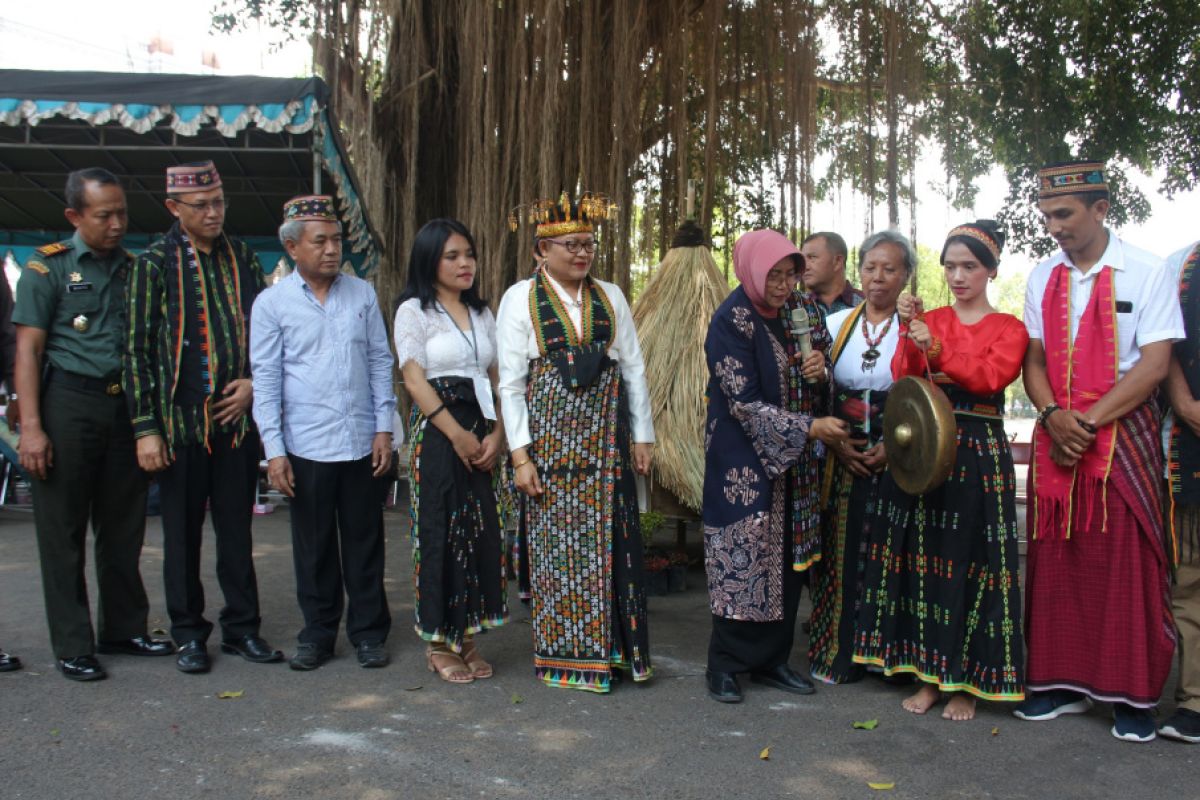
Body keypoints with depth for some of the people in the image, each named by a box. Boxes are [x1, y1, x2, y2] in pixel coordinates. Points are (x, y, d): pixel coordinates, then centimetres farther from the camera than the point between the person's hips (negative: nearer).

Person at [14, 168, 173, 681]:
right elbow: (28, 349, -6)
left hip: (126, 406, 5)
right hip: (69, 403, -4)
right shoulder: (48, 268, -1)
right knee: (64, 531, 2)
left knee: (123, 528, 12)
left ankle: (124, 629, 24)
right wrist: (31, 426, -14)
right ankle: (72, 647, 11)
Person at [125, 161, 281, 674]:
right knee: (182, 532, 7)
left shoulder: (243, 257, 9)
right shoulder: (155, 262, -2)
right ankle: (189, 635, 21)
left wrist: (253, 383, -1)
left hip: (238, 417, 3)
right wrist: (146, 428, -9)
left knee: (237, 529, 10)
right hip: (181, 421, -3)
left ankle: (242, 627, 22)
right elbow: (138, 349, -4)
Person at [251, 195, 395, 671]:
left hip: (364, 446, 2)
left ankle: (369, 633, 24)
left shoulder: (362, 294, 5)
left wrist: (384, 427, 2)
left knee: (365, 544, 10)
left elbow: (380, 362, 8)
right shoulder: (272, 303, -1)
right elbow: (266, 379, -1)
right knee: (314, 549, 10)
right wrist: (274, 449, -6)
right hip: (307, 448, -1)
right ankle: (318, 635, 25)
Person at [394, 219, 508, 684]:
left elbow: (498, 379, 10)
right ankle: (439, 642, 11)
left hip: (484, 437, 5)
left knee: (481, 532, 4)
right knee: (441, 534, -2)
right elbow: (414, 380, -9)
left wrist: (497, 434, -5)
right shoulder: (414, 311, 0)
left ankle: (467, 638, 15)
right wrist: (458, 434, -13)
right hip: (437, 434, -5)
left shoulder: (482, 313, 16)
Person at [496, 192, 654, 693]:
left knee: (611, 543, 5)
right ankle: (565, 657, 15)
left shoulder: (610, 296, 9)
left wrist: (642, 437, 5)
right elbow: (511, 383, -5)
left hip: (605, 439, 3)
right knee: (557, 545, 1)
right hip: (550, 438, -3)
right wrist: (520, 454, -10)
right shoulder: (521, 298, -1)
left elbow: (634, 369, 9)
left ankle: (614, 649, 19)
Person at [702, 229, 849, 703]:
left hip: (793, 458, 7)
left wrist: (819, 371, -9)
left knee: (788, 557, 9)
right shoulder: (731, 321, -13)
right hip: (743, 460, -6)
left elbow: (821, 373, 15)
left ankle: (771, 660, 21)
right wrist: (809, 428, -19)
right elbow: (744, 402, -17)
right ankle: (724, 665, 11)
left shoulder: (802, 308, 6)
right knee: (742, 557, -3)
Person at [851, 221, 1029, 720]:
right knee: (924, 558, 4)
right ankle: (929, 674, 15)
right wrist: (909, 334, -15)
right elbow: (903, 380, -1)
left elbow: (992, 376, -13)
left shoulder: (1008, 328, 6)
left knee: (971, 561, -1)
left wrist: (937, 351, -24)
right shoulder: (928, 320, 13)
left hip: (980, 455, -2)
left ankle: (966, 683, 11)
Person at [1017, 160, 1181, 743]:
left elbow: (1154, 366, -9)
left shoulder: (1146, 273, -4)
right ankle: (1062, 680, 17)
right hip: (1055, 436, 4)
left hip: (1123, 434, -4)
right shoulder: (1042, 279, 9)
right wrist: (1054, 416, -9)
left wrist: (1088, 422, -15)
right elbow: (1033, 359, 9)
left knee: (1125, 562, 0)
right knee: (1054, 561, 5)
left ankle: (1131, 693, 13)